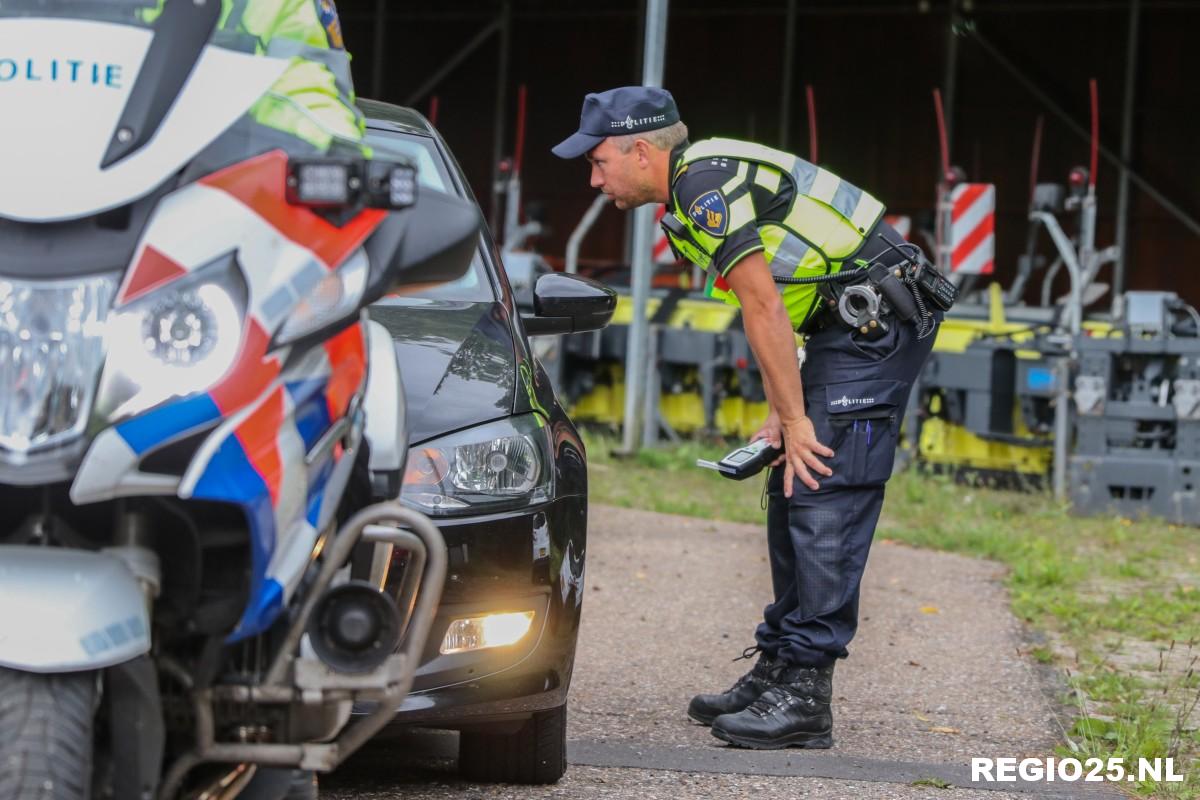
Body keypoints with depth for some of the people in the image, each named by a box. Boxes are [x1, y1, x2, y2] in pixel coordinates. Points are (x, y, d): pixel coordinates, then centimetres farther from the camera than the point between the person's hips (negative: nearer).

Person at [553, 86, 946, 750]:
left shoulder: (707, 186, -16)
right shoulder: (697, 190, 17)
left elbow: (765, 309, -19)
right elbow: (770, 309, 20)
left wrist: (796, 421, -15)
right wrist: (779, 416, 13)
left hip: (878, 316, -11)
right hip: (855, 322, 11)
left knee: (824, 501, -13)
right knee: (792, 496, 12)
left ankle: (803, 696, -14)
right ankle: (778, 669, 17)